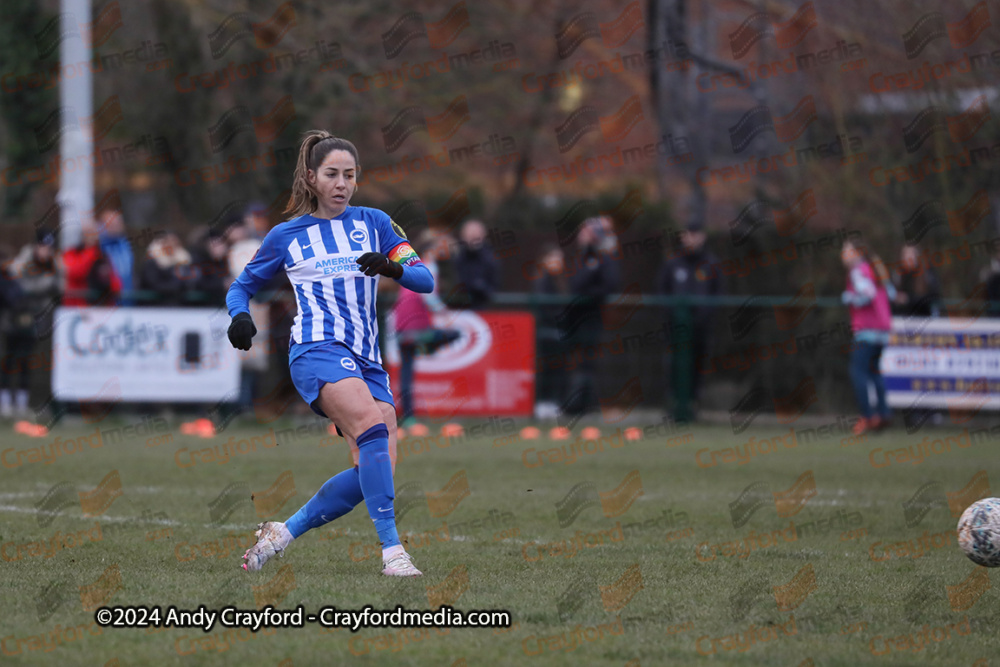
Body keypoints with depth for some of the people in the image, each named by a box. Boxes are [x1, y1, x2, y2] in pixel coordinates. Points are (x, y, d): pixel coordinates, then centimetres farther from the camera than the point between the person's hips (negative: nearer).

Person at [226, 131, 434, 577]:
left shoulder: (373, 223, 14)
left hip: (366, 359, 4)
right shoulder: (286, 236, 10)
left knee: (373, 474, -7)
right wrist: (240, 316, -3)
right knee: (373, 428, -30)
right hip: (318, 350, -4)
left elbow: (424, 280, 8)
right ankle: (391, 550, -34)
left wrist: (392, 268, -14)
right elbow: (242, 287, 20)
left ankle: (282, 533, 9)